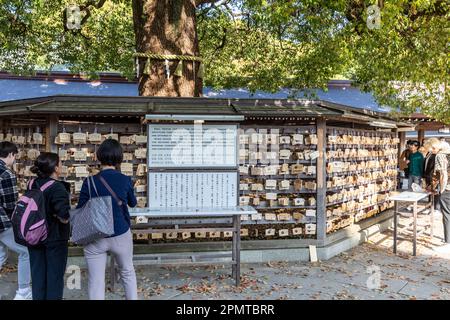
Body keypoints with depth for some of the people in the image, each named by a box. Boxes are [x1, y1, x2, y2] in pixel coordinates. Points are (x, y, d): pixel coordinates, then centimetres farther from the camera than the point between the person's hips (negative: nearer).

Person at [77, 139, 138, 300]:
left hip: (95, 238, -1)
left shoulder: (90, 182, -11)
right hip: (121, 235, 1)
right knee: (127, 272, 24)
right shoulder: (125, 180, -9)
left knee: (96, 282, 9)